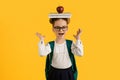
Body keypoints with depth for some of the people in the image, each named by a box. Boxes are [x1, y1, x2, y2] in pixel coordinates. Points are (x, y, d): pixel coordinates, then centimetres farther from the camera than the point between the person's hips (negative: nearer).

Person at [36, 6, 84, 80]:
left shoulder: (70, 43, -7)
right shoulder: (51, 44, -8)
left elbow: (80, 53, -20)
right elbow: (42, 53, -24)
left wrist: (78, 39, -23)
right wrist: (42, 40, -27)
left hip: (68, 73, 0)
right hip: (54, 74, 0)